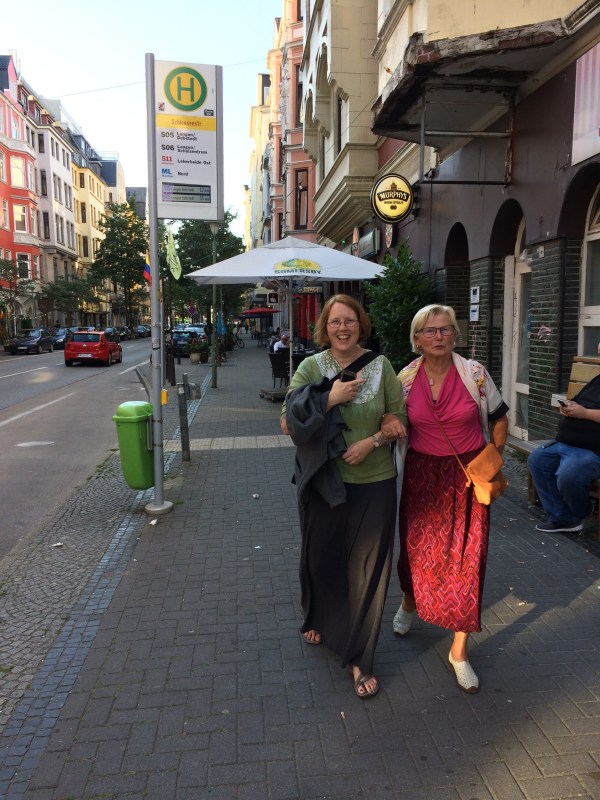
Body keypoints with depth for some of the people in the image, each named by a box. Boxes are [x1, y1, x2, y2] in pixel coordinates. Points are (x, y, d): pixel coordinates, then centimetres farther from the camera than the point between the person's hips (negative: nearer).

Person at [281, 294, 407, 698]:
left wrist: (372, 441, -16)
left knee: (367, 569, 5)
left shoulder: (380, 365, -1)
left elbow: (399, 418, 2)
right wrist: (329, 399, -17)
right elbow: (288, 424, -7)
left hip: (374, 483, 0)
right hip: (323, 482, 1)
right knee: (322, 558, 18)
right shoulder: (311, 367, -3)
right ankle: (320, 620, 49)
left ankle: (360, 659, 22)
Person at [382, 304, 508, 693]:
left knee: (467, 559, 3)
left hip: (468, 476, -1)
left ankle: (460, 650, 20)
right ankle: (409, 603, 50)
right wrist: (386, 430, -22)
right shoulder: (406, 378, -6)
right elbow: (394, 422, 0)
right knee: (417, 546, 16)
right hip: (422, 475, 2)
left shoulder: (474, 373, -9)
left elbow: (499, 420, 2)